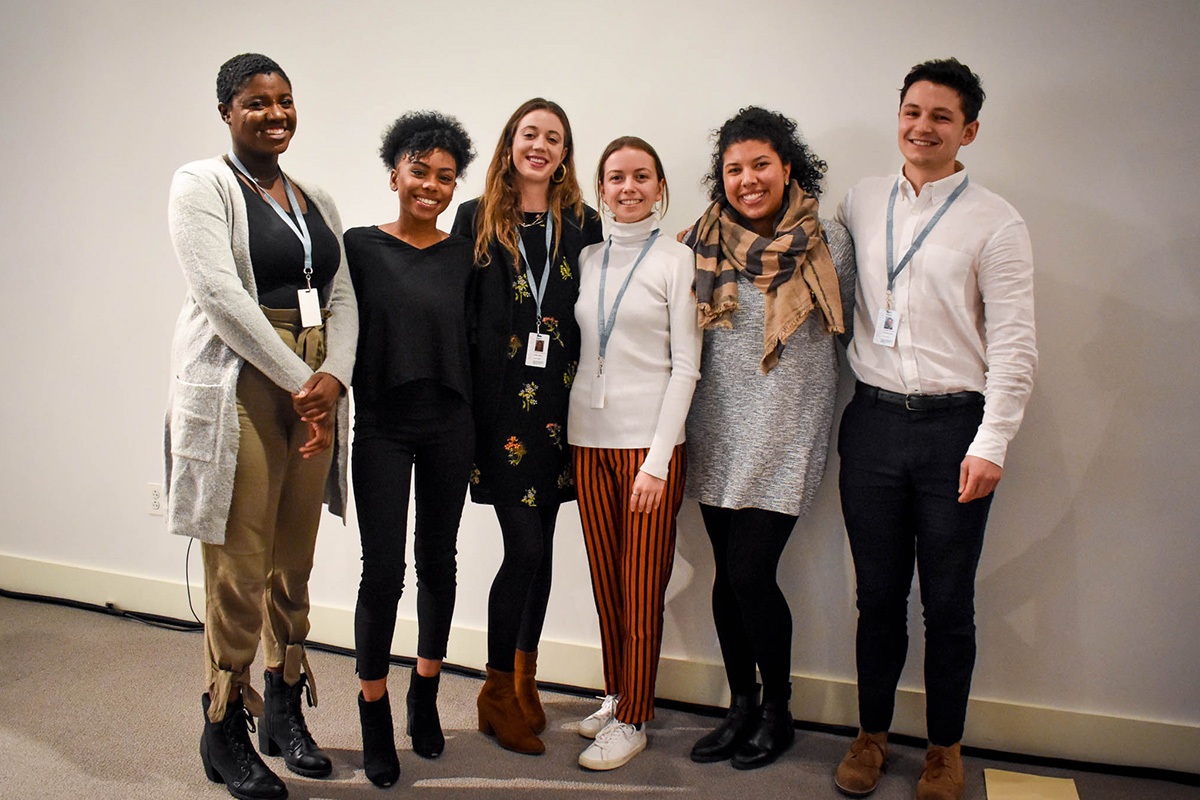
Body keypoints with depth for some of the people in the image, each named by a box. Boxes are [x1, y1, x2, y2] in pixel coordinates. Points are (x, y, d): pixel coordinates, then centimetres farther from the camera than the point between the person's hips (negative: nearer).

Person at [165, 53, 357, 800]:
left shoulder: (316, 200, 17)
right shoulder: (202, 184, 0)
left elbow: (342, 299, 9)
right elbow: (221, 295, -12)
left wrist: (335, 376, -9)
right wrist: (299, 381, -15)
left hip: (314, 393, 6)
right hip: (241, 390, -5)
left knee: (295, 563, 11)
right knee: (240, 569, -2)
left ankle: (285, 711, 25)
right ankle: (225, 730, 15)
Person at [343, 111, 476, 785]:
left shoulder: (463, 254, 5)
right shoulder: (362, 246, 0)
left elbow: (472, 342, 9)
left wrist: (477, 432, 7)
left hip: (449, 426, 2)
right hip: (382, 426, -2)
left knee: (438, 562, 11)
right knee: (383, 571, -3)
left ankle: (426, 697, 29)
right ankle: (375, 716, 15)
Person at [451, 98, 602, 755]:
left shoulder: (582, 225, 10)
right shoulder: (476, 220, 5)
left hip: (559, 400, 3)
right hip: (499, 400, -3)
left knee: (538, 546, 9)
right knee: (526, 547, -7)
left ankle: (523, 681, 27)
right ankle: (499, 692, 13)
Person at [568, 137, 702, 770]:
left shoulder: (676, 260, -3)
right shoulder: (586, 259, 12)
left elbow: (685, 366, -7)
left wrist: (657, 459, -13)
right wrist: (563, 429, 6)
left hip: (649, 442, -4)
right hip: (588, 439, 5)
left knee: (642, 590, 2)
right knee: (605, 583, 12)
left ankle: (633, 719, 16)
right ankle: (615, 696, 29)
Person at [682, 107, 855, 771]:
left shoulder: (827, 241, -3)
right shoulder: (703, 244, 5)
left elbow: (837, 322, 8)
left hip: (786, 429, -3)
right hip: (717, 429, 4)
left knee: (750, 572, -6)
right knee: (727, 573, 8)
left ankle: (778, 712, 17)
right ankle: (742, 707, 26)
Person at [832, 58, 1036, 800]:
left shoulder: (996, 222, -2)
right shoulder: (861, 202, 9)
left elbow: (1013, 343, -6)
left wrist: (992, 443, -12)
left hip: (953, 425, -2)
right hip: (872, 419, 3)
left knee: (949, 603, 7)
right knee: (878, 594, 11)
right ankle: (873, 732, 28)